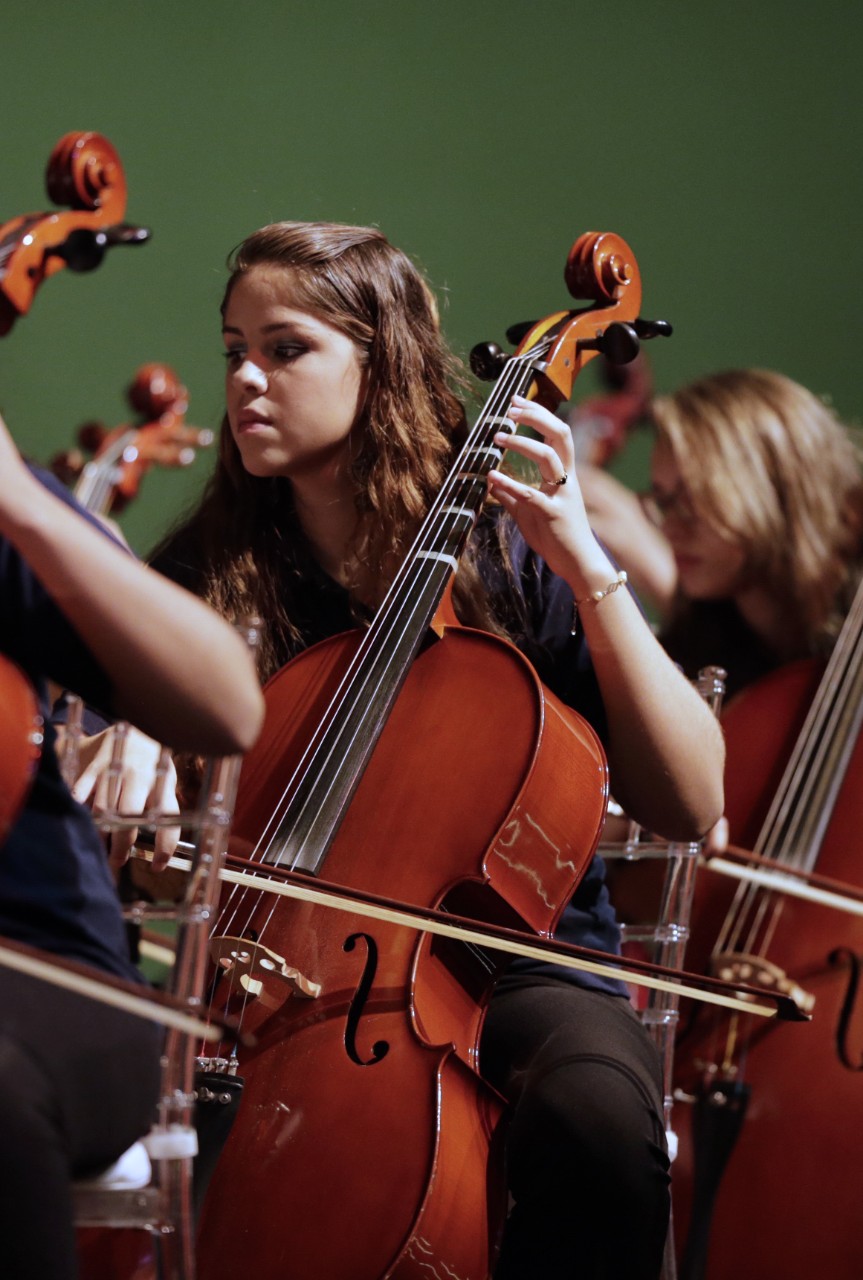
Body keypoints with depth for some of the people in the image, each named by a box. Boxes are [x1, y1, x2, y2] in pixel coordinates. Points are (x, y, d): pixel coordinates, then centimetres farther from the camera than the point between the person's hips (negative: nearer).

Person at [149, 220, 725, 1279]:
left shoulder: (506, 550, -2)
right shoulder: (208, 569, 6)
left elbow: (690, 803, -10)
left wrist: (589, 570, -17)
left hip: (508, 962, -2)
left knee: (595, 1109, -37)